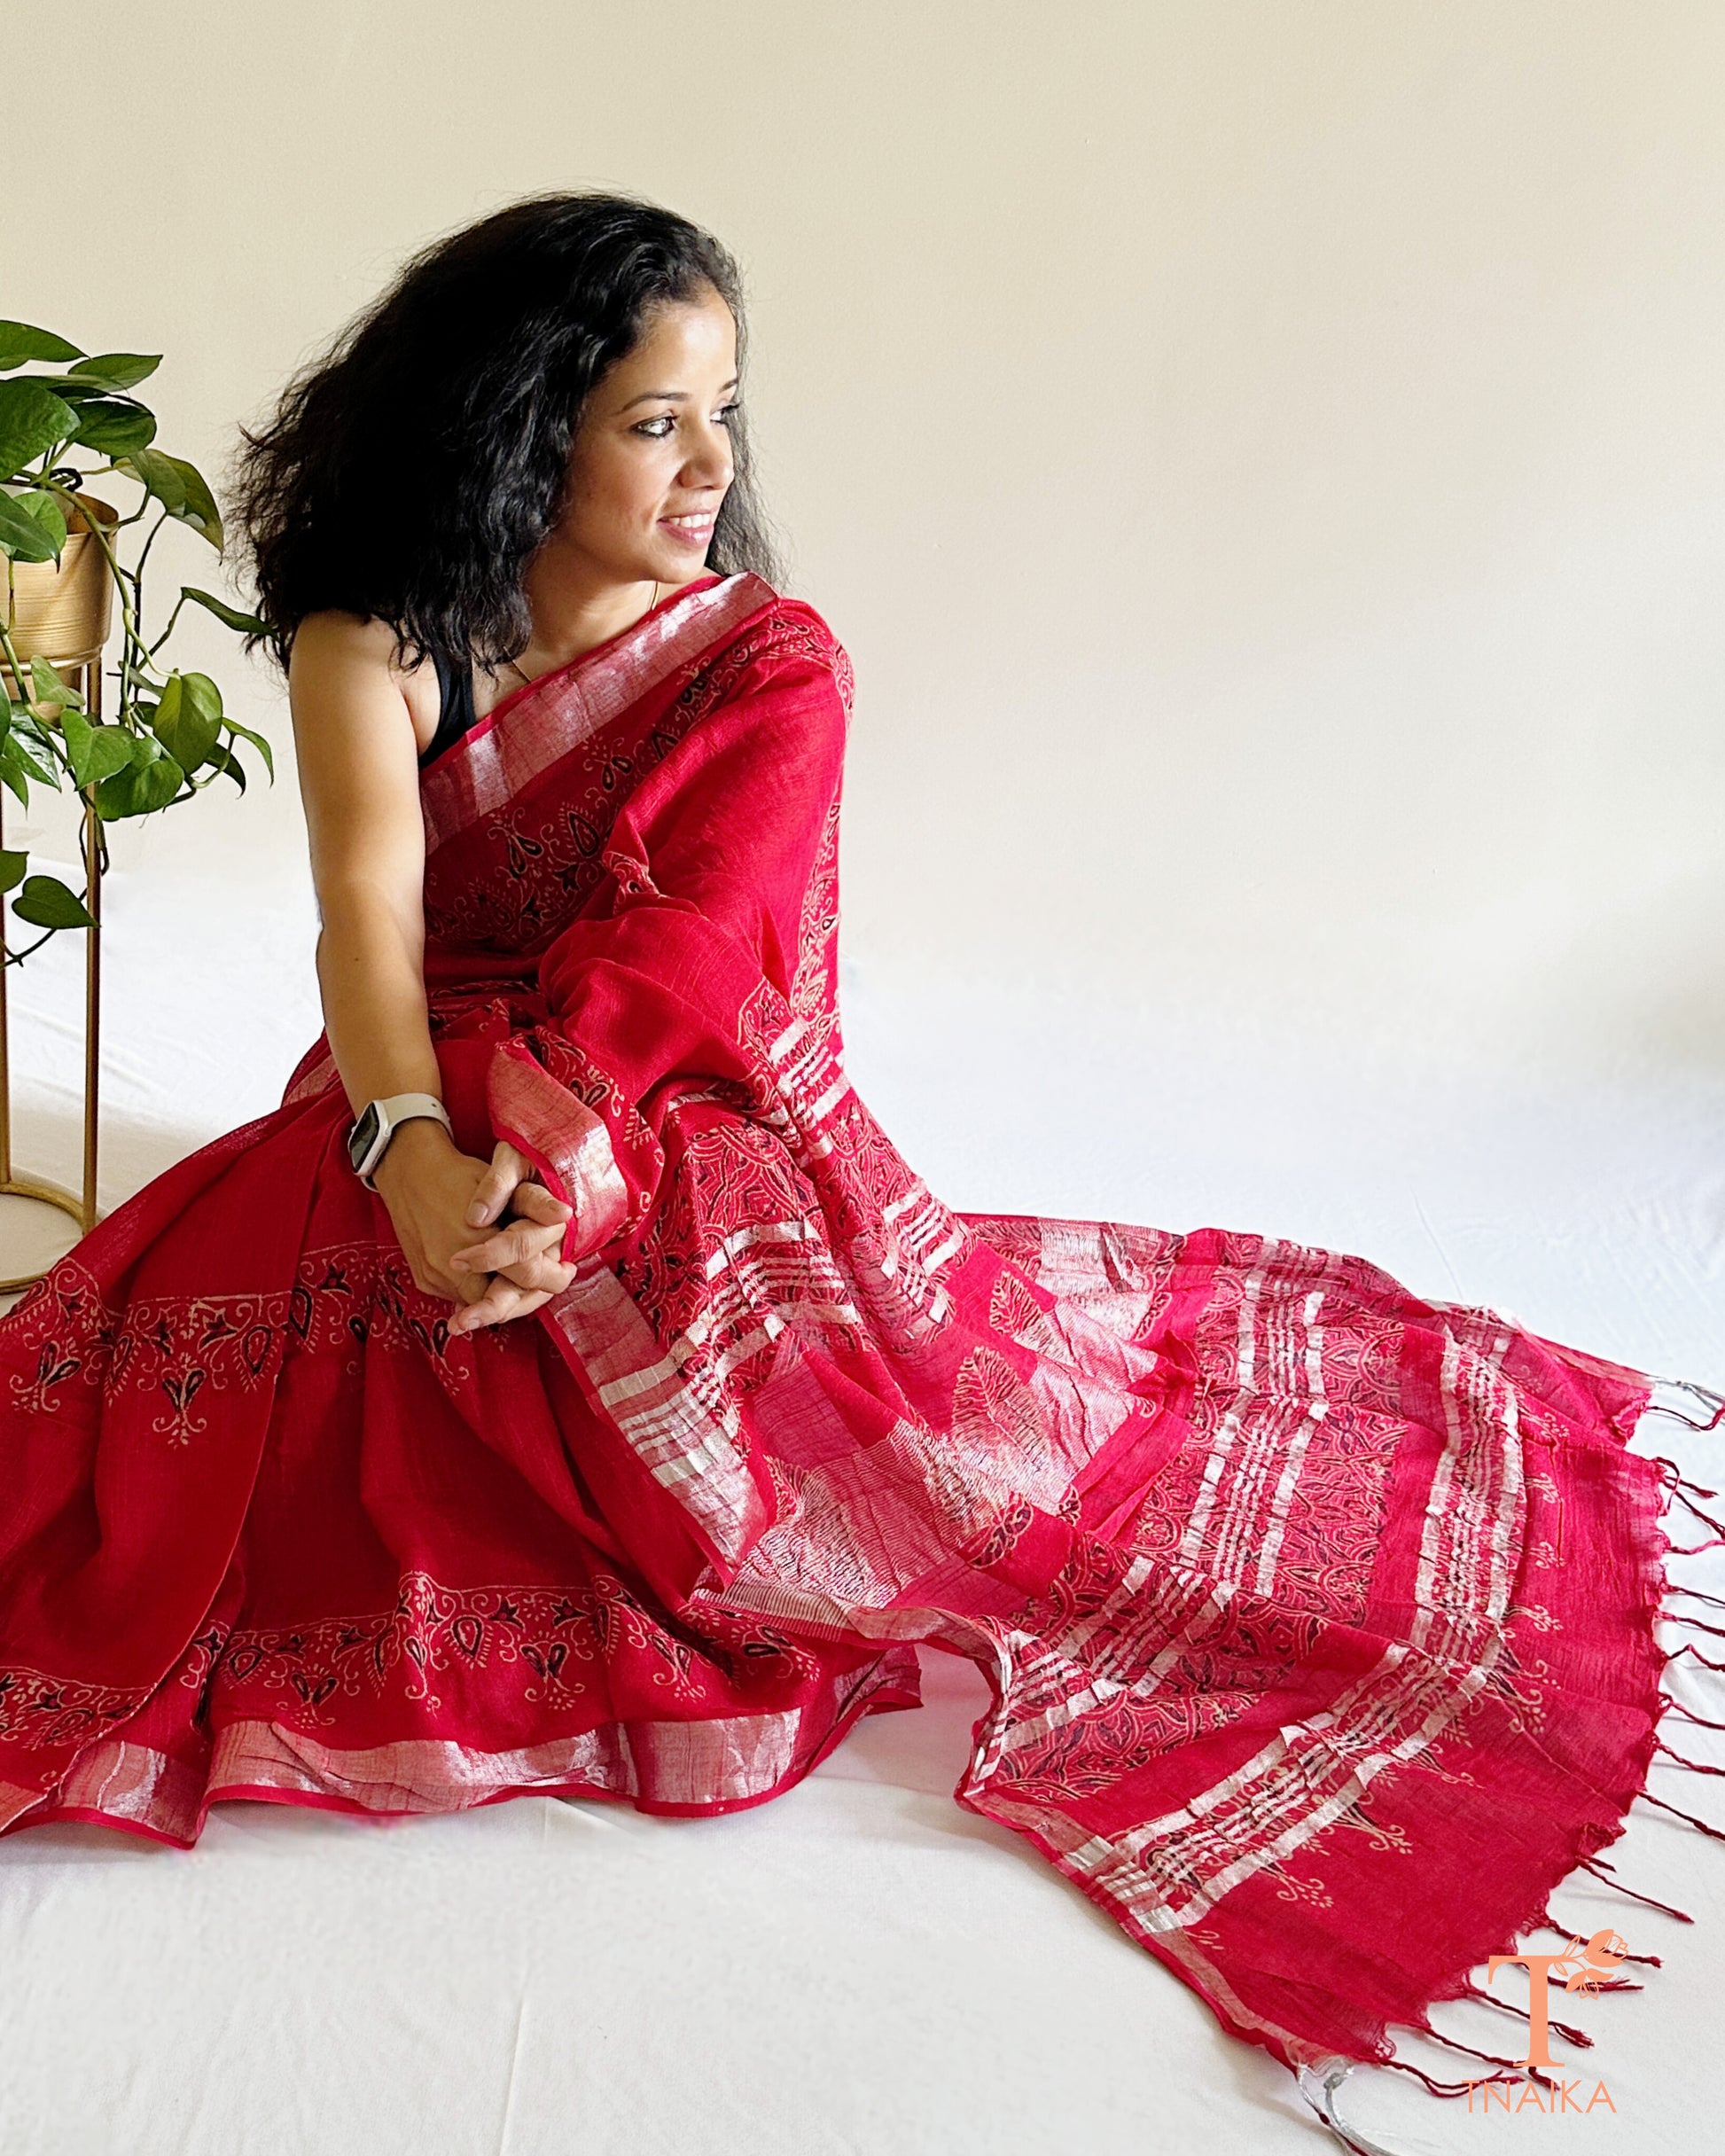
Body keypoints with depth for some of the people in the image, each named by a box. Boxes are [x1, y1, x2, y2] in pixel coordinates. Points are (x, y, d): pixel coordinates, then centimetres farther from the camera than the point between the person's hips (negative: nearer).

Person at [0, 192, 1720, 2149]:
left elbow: (682, 961, -16)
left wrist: (567, 1178, -32)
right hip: (436, 1140, 3)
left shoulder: (771, 663, -4)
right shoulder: (371, 638, 1)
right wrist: (412, 1151, -32)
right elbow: (369, 903, -14)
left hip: (706, 1148, -2)